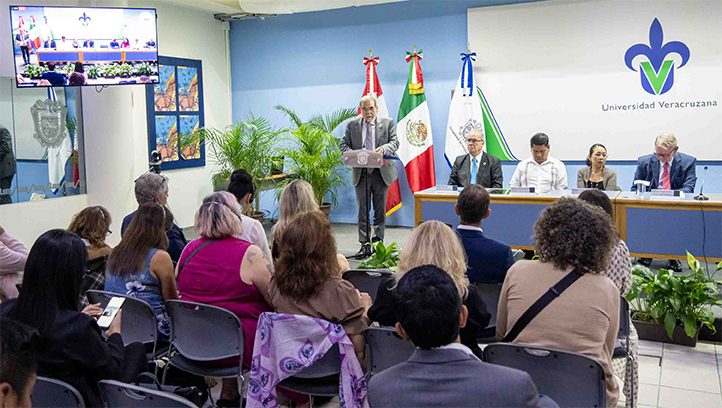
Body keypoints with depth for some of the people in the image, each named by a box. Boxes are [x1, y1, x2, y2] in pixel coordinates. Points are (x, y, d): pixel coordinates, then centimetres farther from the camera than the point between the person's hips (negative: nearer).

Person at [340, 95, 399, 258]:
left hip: (381, 172, 0)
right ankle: (364, 246, 5)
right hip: (361, 173, 1)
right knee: (362, 211, 1)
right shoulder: (352, 125, 7)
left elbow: (395, 142, 0)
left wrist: (384, 148, -22)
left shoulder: (387, 123, 5)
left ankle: (378, 243, 17)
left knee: (380, 210, 6)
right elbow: (343, 144, 6)